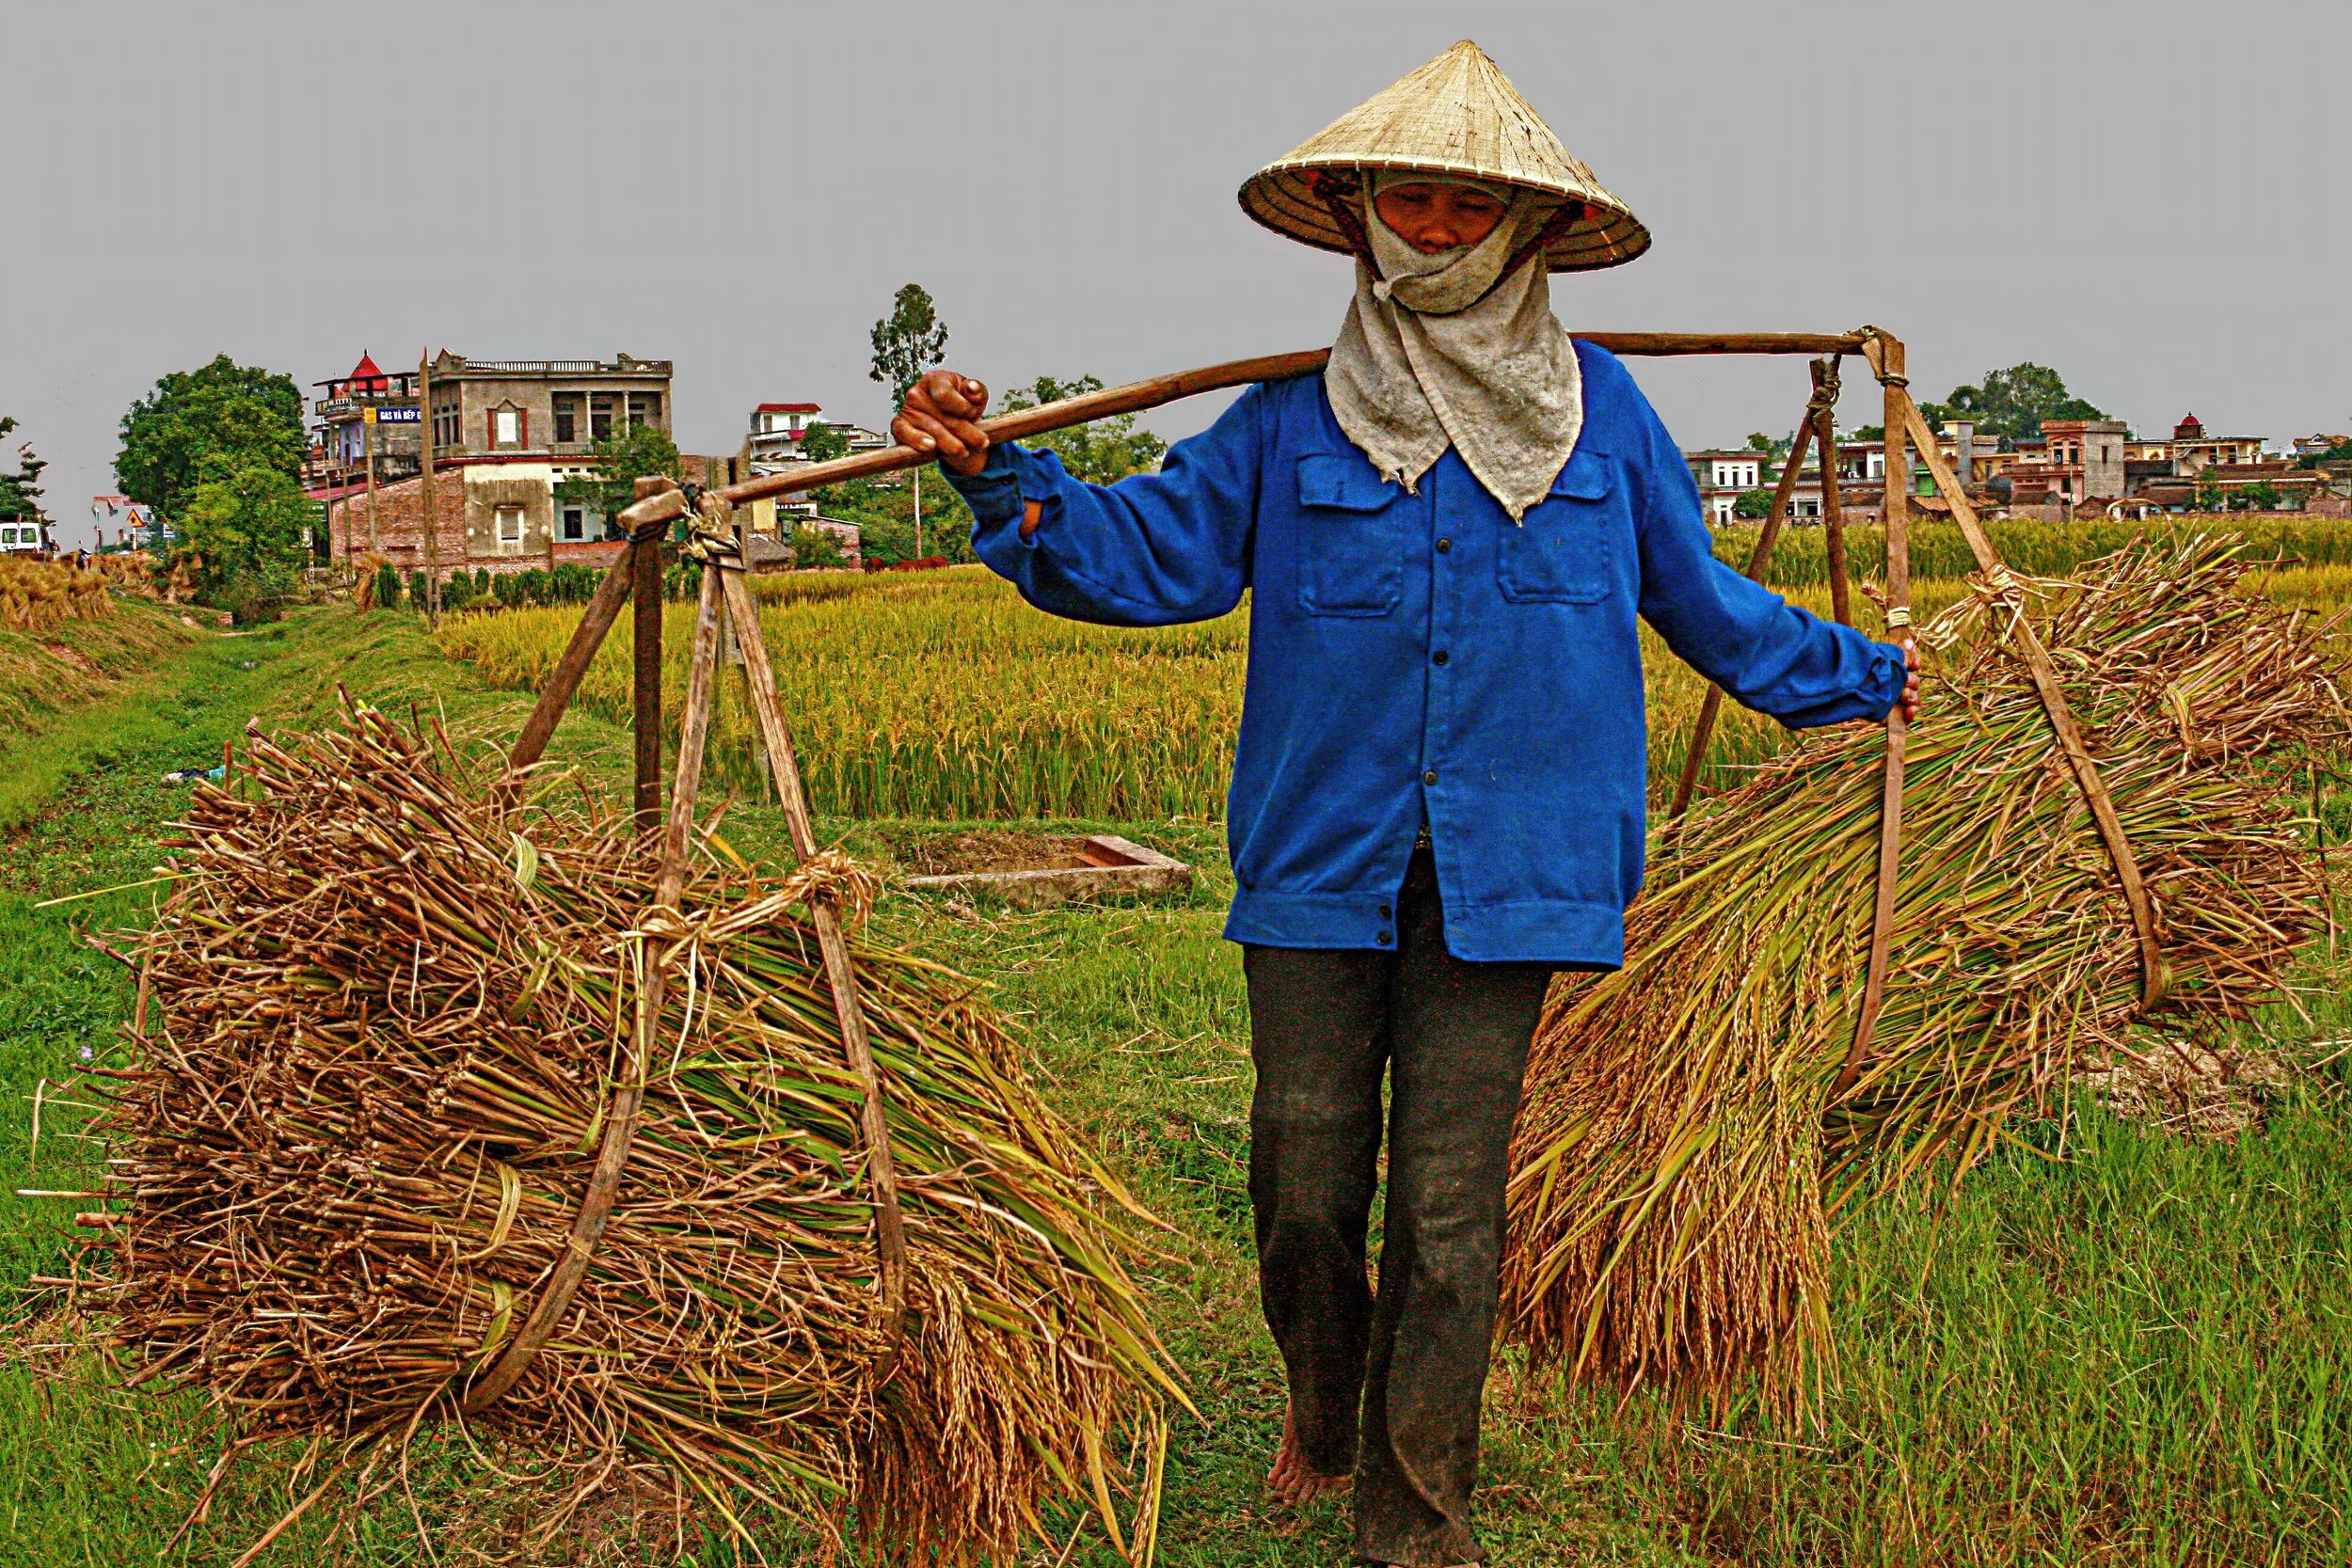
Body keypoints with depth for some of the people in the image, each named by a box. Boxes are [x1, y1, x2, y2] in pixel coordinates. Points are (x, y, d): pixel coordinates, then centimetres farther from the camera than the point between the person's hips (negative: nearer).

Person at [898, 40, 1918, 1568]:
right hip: (1319, 869, 1)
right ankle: (1324, 1409, 35)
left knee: (1449, 1209, 0)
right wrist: (999, 474, -10)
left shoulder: (1598, 411, 7)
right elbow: (1148, 546, 6)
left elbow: (1700, 597, 21)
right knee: (1303, 1185, 4)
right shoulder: (1295, 416, 5)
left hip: (1504, 874, 0)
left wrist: (1857, 673, 30)